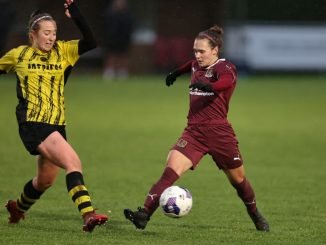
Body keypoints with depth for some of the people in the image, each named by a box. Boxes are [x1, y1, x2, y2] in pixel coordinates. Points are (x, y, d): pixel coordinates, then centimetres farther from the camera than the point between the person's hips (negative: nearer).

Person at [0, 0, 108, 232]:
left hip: (56, 125, 5)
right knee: (73, 162, -23)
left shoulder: (63, 51, 6)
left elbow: (91, 42, -9)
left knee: (46, 180, 16)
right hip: (32, 124, -5)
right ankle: (88, 215, -31)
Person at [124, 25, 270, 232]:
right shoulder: (196, 65, 11)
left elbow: (227, 81, -33)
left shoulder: (225, 68, -7)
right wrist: (177, 73, 52)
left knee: (238, 179, 12)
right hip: (194, 131, 4)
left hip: (219, 132, -4)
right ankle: (145, 214, -31)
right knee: (171, 171, -19)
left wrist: (208, 85, -54)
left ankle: (256, 216, 40)